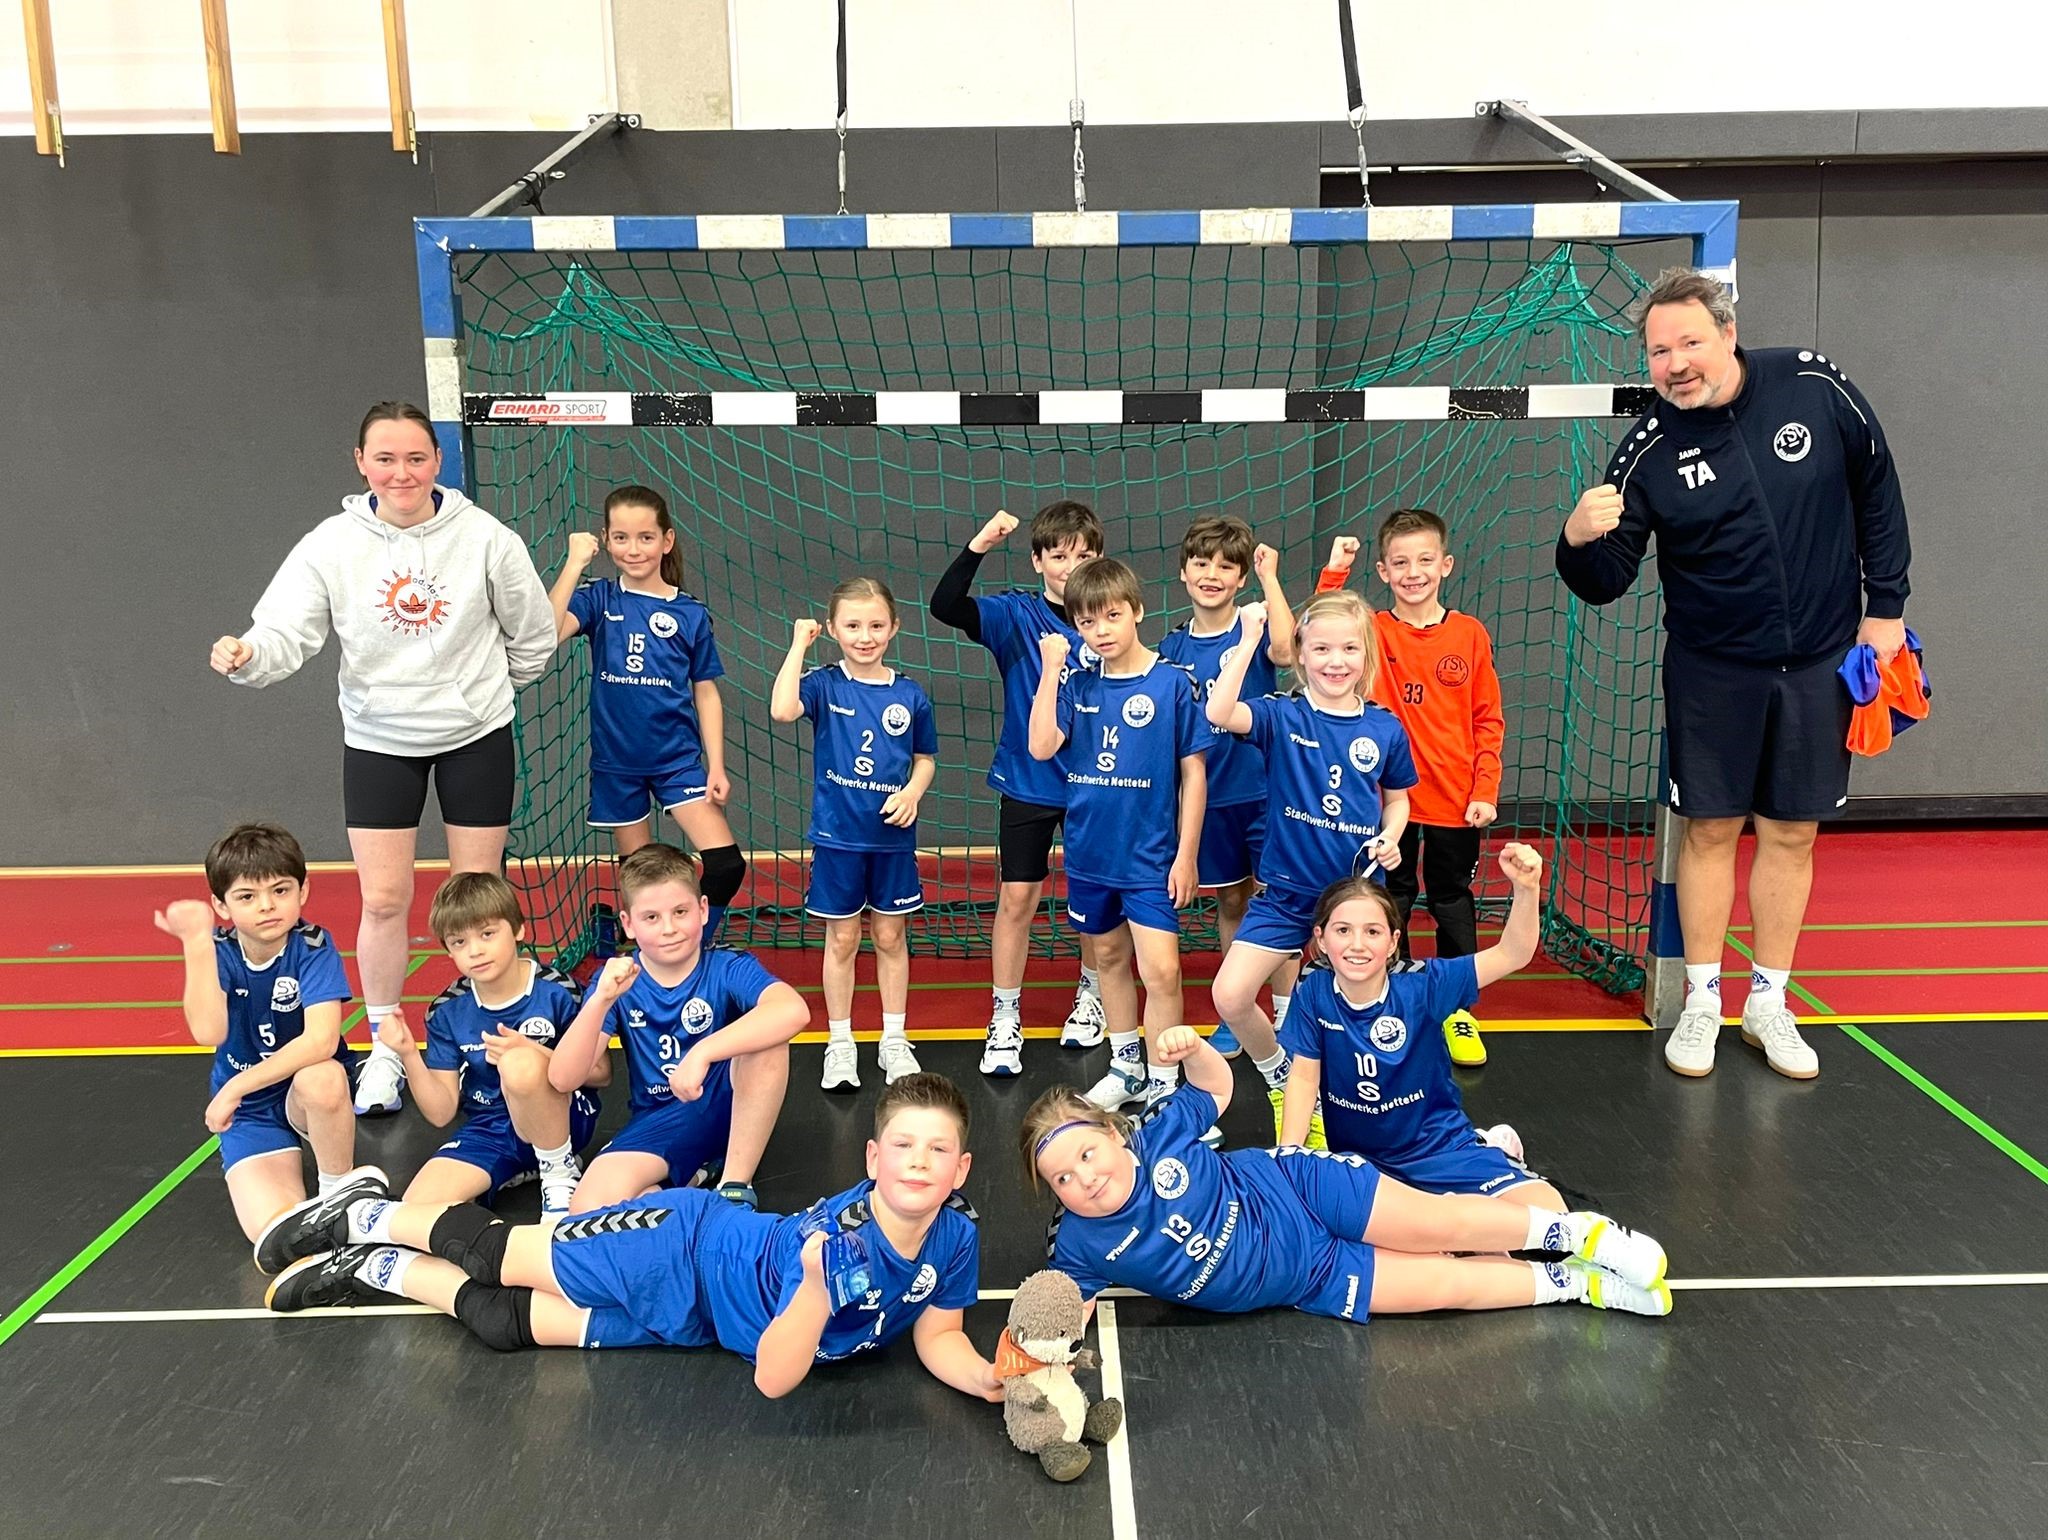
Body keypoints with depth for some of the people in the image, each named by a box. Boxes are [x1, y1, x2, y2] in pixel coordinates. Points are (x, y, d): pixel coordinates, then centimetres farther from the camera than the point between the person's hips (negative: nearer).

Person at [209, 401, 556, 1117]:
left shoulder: (485, 538, -11)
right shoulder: (332, 544, -9)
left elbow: (532, 636, 2)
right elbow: (286, 631, -16)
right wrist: (247, 656, -37)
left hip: (476, 735, 0)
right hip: (378, 741, 1)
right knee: (383, 899, 2)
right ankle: (384, 1050, 21)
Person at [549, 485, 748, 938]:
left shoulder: (690, 613, -1)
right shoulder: (598, 600, -3)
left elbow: (706, 693, 3)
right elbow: (548, 631, -23)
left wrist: (716, 767, -2)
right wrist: (575, 562, -20)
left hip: (679, 757, 0)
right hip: (617, 760, 0)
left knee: (727, 865, -11)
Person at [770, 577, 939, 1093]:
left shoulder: (910, 694, -2)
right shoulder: (825, 684, -8)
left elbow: (925, 758, 9)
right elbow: (782, 710, -29)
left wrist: (912, 793, -10)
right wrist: (798, 645, -22)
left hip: (892, 837, 2)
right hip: (837, 836, -2)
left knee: (890, 936, 13)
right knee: (842, 939, 10)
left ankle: (894, 1041, 26)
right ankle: (839, 1043, 23)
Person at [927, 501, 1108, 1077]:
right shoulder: (1016, 614, -8)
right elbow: (944, 606, -24)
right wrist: (977, 548, -36)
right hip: (1026, 785, -1)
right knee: (1016, 898, 3)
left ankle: (1091, 995, 38)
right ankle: (1005, 1019, 16)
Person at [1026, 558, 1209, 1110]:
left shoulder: (1172, 682, -9)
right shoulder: (1078, 684, 1)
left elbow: (1193, 771, -5)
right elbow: (1042, 747, -13)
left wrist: (1186, 853, -7)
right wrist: (1051, 668, -13)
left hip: (1150, 854, -4)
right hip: (1089, 850, 4)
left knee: (1161, 971, -10)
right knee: (1107, 957, 17)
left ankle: (1163, 1087, 4)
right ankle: (1127, 1068, 34)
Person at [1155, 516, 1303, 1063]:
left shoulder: (1256, 627, -8)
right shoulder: (1174, 646, 1)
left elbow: (1286, 650, -33)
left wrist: (1270, 577, -27)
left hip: (1263, 788, -3)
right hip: (1209, 795, 3)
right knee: (1230, 902, 15)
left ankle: (1285, 1015, 16)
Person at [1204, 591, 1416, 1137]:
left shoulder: (1385, 729, -2)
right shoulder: (1282, 717, -9)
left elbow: (1397, 799, 14)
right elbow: (1219, 713, -29)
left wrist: (1390, 838, -7)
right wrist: (1249, 640, -28)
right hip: (1286, 892, -1)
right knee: (1230, 996, -8)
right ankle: (1281, 1077, 19)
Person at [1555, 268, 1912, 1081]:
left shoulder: (1814, 385, -10)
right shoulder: (1648, 450, -12)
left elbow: (1876, 487, 4)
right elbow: (1605, 584, -12)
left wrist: (1885, 604, 2)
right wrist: (1580, 540, -34)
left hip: (1819, 662, 1)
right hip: (1712, 670, -1)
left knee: (1792, 831, 9)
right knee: (1709, 828, 5)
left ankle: (1769, 1002, 24)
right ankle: (1702, 1000, 21)